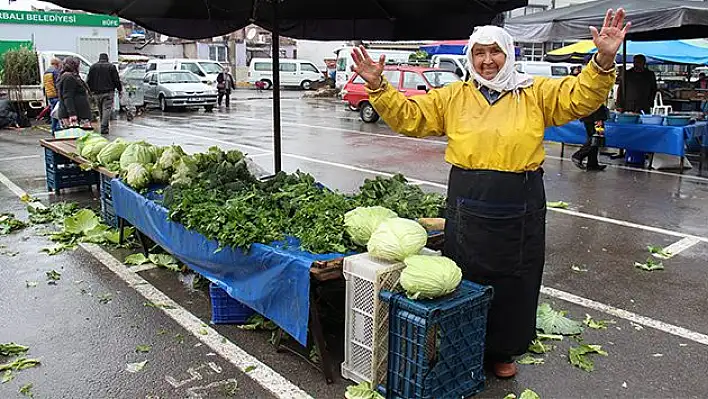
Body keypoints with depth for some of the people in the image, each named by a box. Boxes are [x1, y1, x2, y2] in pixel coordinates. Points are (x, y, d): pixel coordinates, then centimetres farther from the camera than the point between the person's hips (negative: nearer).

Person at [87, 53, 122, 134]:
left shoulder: (93, 67, 9)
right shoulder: (111, 67, 0)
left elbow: (88, 80, 9)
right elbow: (116, 80, -1)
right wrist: (120, 90, 6)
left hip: (97, 93, 3)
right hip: (108, 92, -3)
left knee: (101, 110, 14)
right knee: (107, 109, -6)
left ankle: (104, 126, 19)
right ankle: (104, 127, -17)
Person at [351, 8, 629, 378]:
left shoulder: (535, 93, 3)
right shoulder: (453, 96, 5)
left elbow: (579, 98, -6)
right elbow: (408, 116, 3)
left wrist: (603, 62, -23)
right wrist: (378, 87, -9)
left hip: (521, 211, 0)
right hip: (468, 209, 1)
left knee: (513, 284, 13)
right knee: (466, 282, 12)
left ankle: (502, 351, 35)